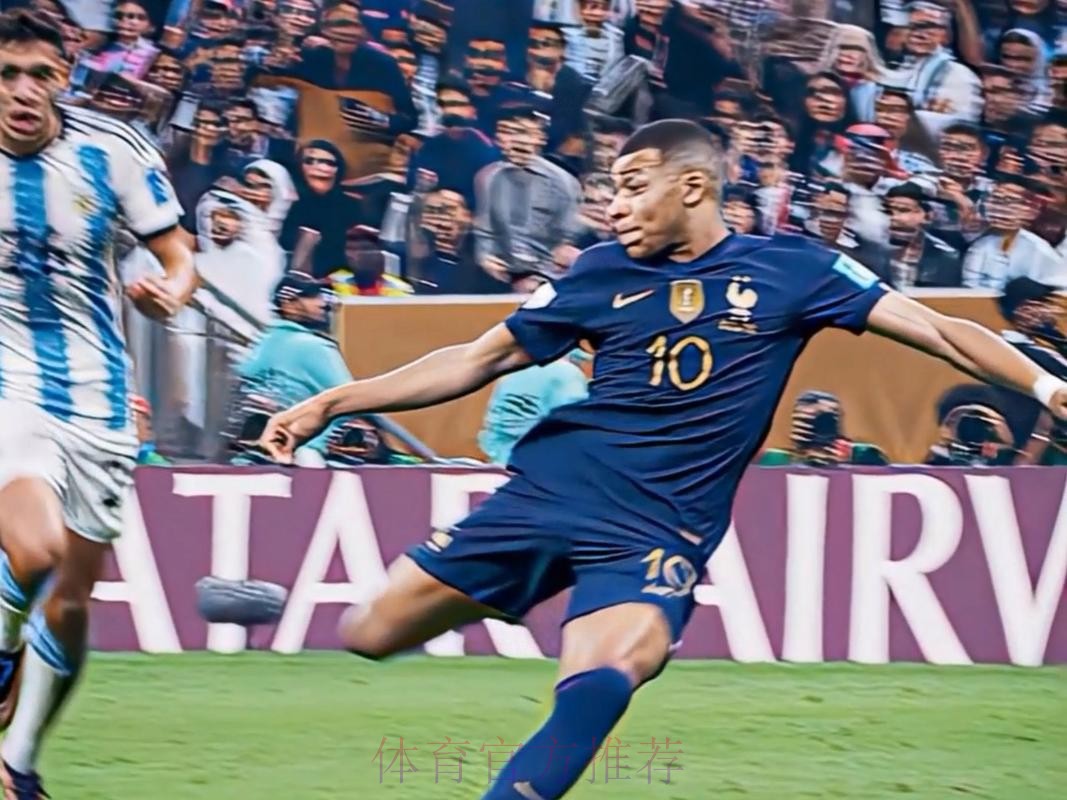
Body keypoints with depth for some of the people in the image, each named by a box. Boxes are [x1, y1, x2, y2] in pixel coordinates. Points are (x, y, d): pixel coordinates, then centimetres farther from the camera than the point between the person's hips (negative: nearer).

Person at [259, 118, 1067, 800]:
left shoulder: (786, 268, 1)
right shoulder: (604, 272, 7)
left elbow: (935, 328, 1)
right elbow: (477, 360, 14)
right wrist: (331, 403, 9)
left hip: (657, 529, -3)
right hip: (551, 488, 3)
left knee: (602, 683, -33)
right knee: (373, 633, 1)